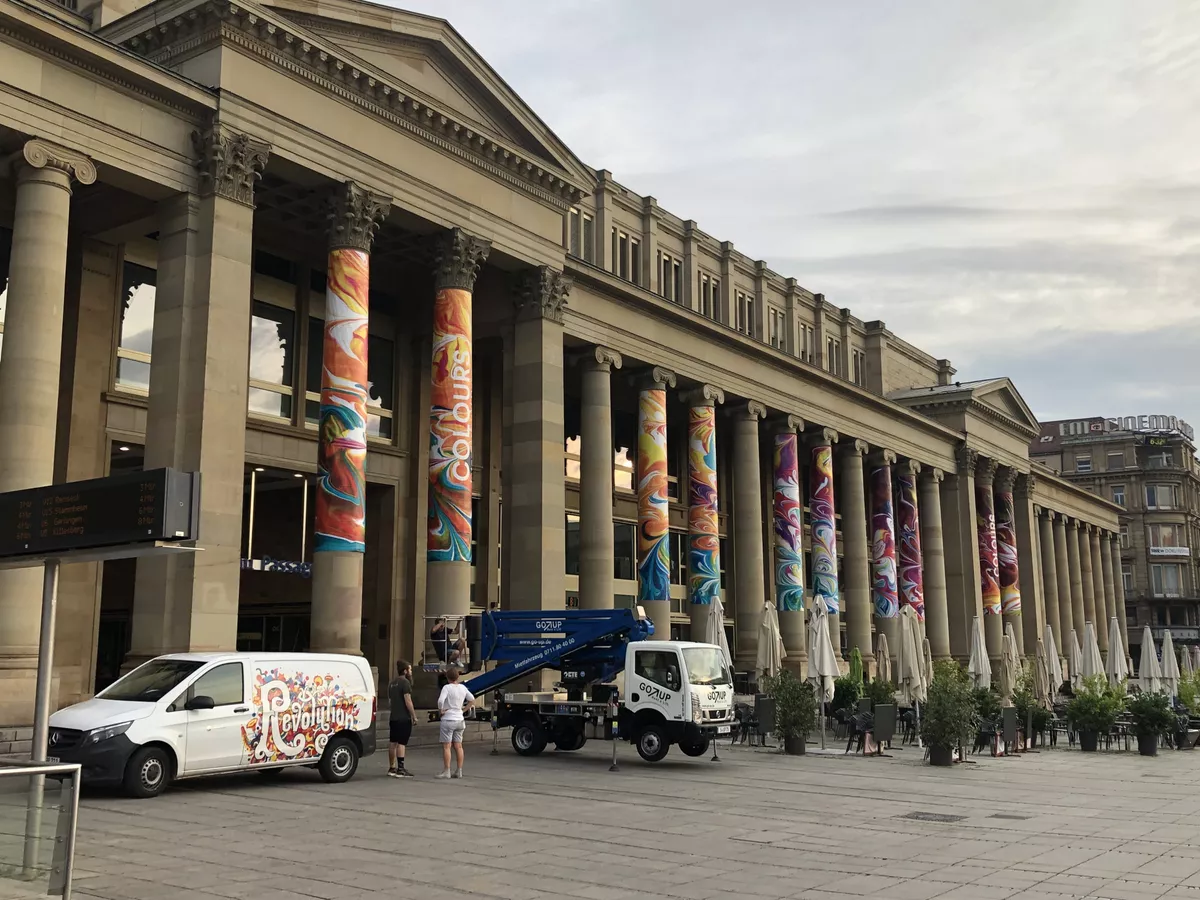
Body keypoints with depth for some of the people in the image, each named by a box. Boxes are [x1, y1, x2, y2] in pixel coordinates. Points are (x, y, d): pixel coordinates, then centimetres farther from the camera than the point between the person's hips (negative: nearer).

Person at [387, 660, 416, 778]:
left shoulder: (392, 683, 15)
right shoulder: (405, 682, -13)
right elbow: (408, 701, -18)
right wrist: (414, 716, -13)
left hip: (393, 717, 9)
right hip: (404, 718, -9)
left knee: (392, 742, 12)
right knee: (401, 743, -9)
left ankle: (391, 768, 19)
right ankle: (400, 769, -11)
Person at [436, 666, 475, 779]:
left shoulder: (447, 687, -13)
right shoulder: (463, 687, 5)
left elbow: (440, 700, -27)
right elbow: (472, 700, 12)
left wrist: (440, 711, -12)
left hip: (448, 720, -6)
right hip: (460, 720, 6)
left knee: (446, 746, 0)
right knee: (458, 746, 10)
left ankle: (446, 771, 0)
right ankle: (459, 771, 12)